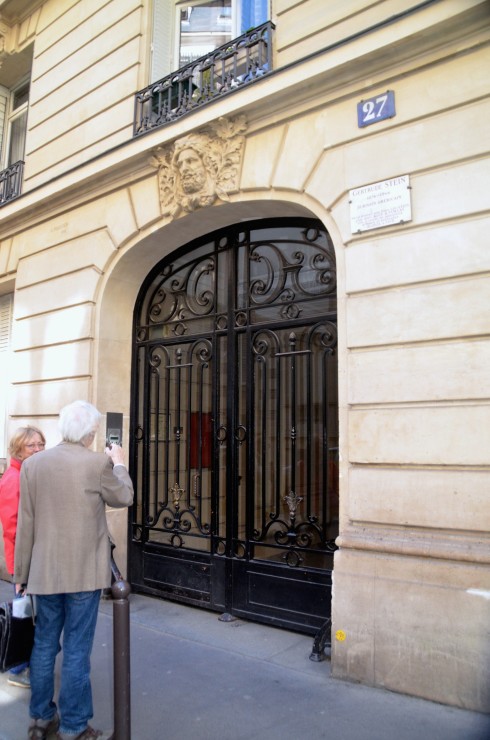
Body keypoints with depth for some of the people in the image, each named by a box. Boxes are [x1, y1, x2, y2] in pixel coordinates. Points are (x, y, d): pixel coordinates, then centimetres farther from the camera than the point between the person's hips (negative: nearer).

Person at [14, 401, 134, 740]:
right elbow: (123, 497, 3)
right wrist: (119, 463, 19)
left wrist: (22, 572, 11)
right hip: (84, 571, -4)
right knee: (76, 650, 6)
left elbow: (26, 524, 2)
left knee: (44, 645, 17)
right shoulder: (98, 463, -14)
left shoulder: (32, 464, -1)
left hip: (44, 571, 5)